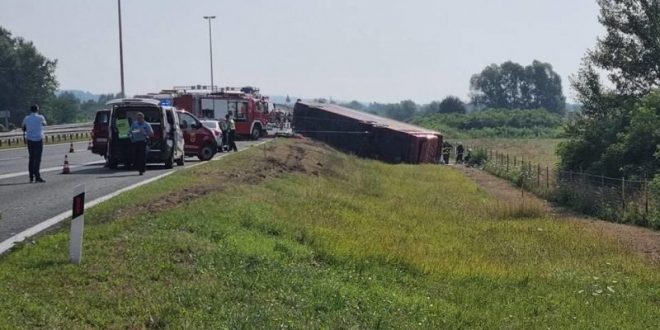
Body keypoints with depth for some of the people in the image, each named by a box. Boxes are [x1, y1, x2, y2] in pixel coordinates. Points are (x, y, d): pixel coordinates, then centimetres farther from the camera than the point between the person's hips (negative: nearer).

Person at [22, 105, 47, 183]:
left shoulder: (26, 118, 4)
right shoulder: (40, 118, -4)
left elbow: (23, 129, 15)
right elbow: (44, 123, 18)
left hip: (30, 140, 3)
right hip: (38, 139, -3)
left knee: (31, 158, 10)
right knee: (37, 159, -5)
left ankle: (31, 177, 9)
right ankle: (37, 176, -13)